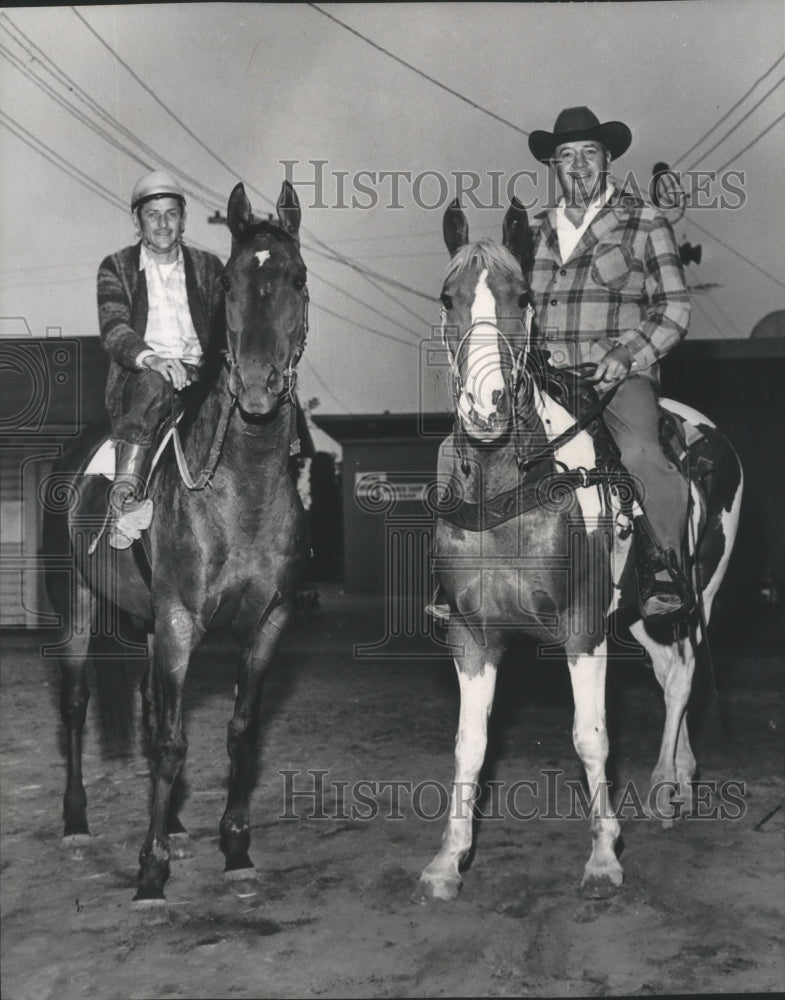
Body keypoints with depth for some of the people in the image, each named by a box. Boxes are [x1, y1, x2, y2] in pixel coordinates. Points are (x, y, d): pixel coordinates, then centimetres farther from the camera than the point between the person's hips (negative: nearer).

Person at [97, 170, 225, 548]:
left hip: (198, 374, 3)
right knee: (153, 383, -38)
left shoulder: (208, 267, 19)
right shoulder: (116, 267, 10)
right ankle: (125, 495, -46)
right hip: (138, 376, -3)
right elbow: (113, 327, -7)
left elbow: (226, 331, 14)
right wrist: (150, 358, -29)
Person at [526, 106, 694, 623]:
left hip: (620, 373, -4)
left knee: (641, 453, -33)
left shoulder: (645, 222, 8)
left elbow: (674, 306, 3)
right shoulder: (535, 231, 19)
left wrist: (628, 352, -13)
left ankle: (665, 567, -12)